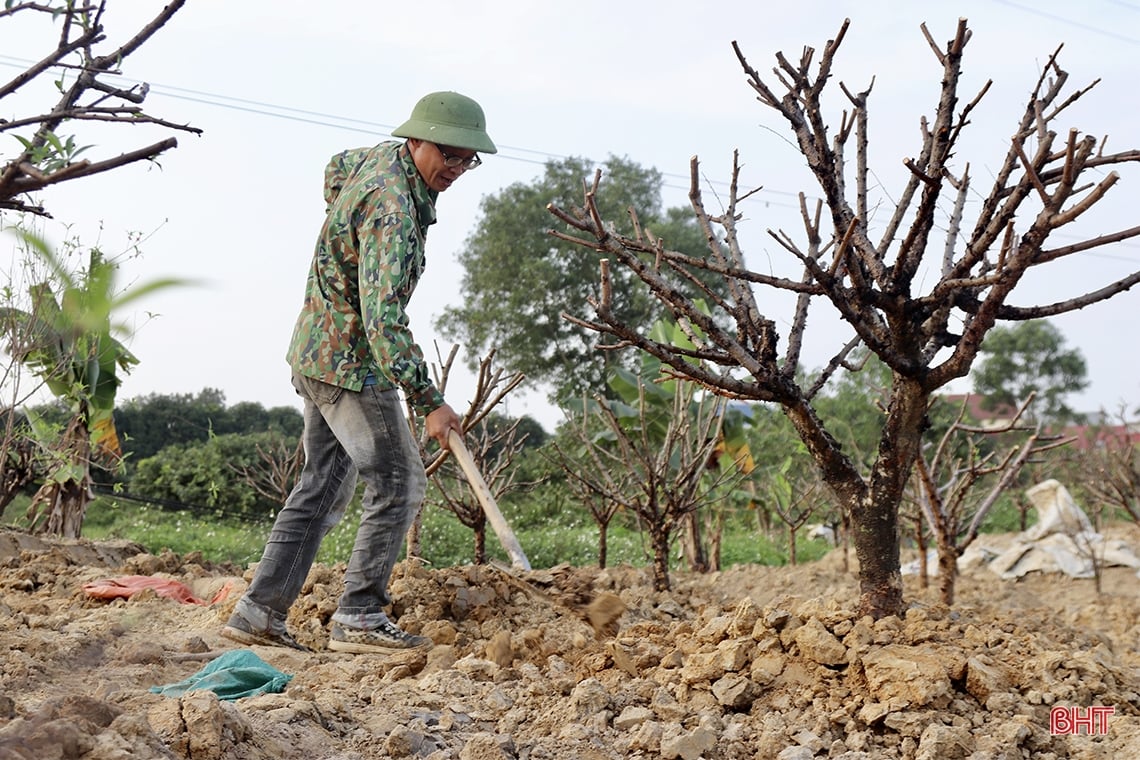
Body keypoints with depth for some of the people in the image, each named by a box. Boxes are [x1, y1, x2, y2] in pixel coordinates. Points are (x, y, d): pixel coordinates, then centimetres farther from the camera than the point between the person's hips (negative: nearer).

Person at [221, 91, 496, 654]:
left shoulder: (380, 157, 6)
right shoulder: (393, 207, -25)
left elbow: (337, 168, 32)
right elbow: (383, 317, -33)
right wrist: (428, 400, -33)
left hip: (317, 354, 10)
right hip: (351, 362, -10)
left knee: (324, 485, 13)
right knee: (398, 483, -3)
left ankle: (259, 612, 15)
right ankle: (358, 619, 3)